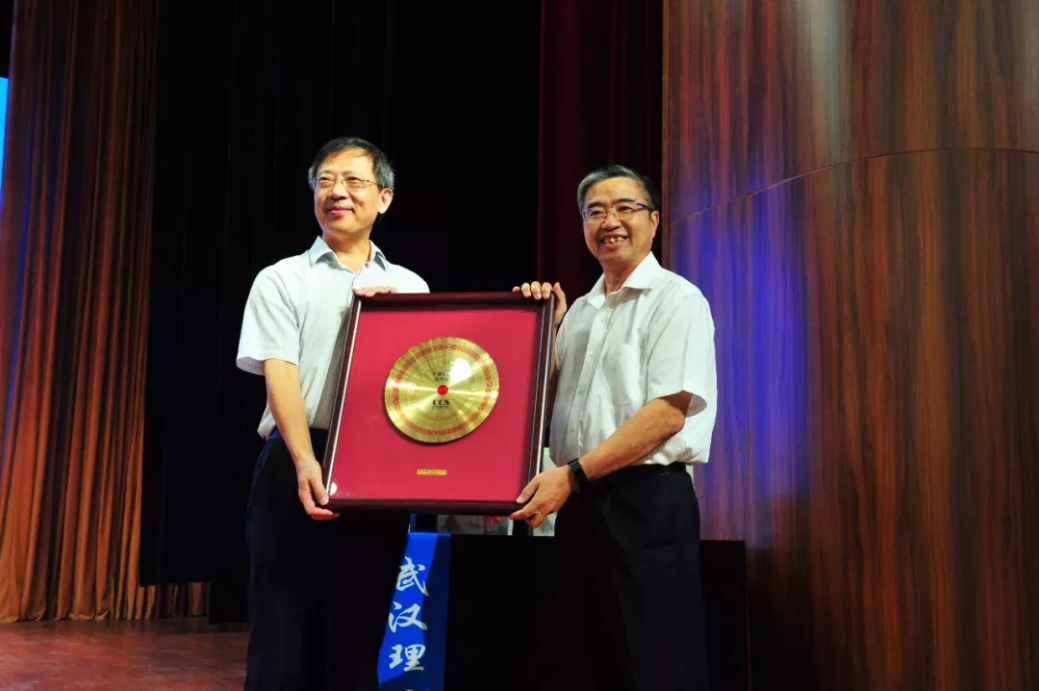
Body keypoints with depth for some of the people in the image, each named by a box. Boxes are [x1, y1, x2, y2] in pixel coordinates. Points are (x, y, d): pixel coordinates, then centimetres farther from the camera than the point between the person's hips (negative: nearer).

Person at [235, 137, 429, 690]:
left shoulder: (410, 288, 15)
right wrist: (306, 463, -21)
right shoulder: (282, 280, 7)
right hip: (298, 467, -2)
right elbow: (279, 375, -6)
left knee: (359, 640, 7)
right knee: (282, 636, 0)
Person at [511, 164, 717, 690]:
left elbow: (669, 411, -15)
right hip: (578, 504, 7)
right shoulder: (579, 311, 18)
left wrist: (573, 475, -18)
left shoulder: (675, 300, -4)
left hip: (646, 500, -7)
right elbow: (550, 402, 19)